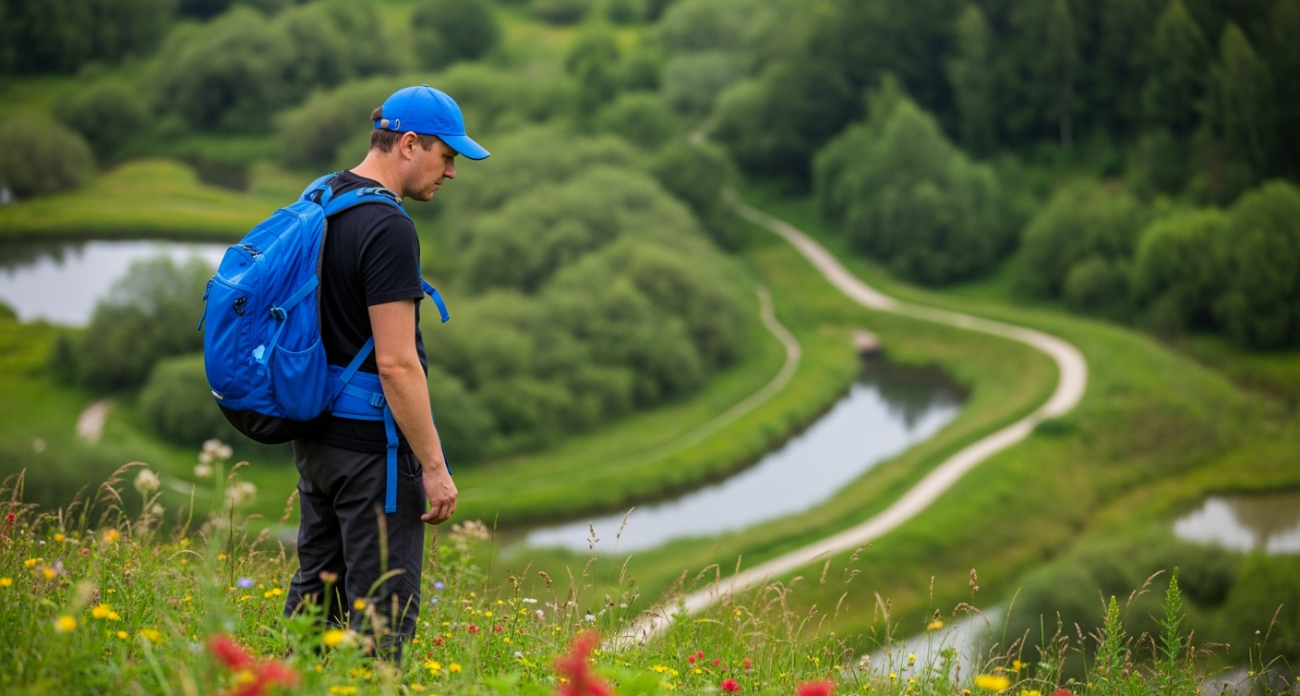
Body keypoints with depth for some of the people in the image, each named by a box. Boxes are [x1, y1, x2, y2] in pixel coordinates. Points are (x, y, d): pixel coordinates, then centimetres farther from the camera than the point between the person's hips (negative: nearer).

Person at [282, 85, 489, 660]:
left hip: (316, 435, 10)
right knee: (382, 611, -3)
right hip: (372, 445, -10)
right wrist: (434, 467, -18)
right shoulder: (388, 229, -20)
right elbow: (396, 363, -23)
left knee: (316, 590, 18)